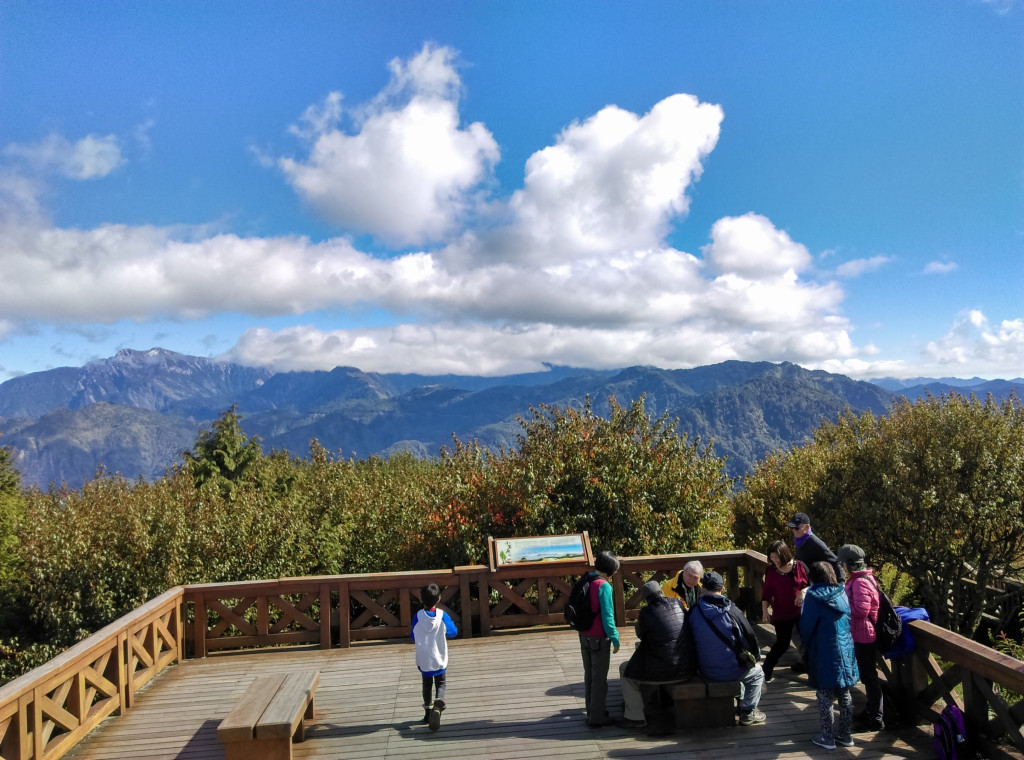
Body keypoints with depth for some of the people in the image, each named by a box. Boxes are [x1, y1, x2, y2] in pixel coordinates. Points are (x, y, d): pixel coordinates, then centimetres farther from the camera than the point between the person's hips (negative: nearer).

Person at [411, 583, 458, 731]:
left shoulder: (418, 616, -11)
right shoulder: (442, 615, -13)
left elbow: (413, 636, 2)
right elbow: (453, 632, 0)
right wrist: (452, 623, 19)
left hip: (423, 660, 1)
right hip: (439, 659, -1)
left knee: (427, 685, 20)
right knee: (441, 684, 11)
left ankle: (428, 712, 23)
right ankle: (438, 704, -16)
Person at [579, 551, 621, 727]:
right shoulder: (604, 586, -20)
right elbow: (607, 616, -19)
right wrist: (615, 639, -10)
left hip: (584, 635, 7)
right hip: (599, 638, -7)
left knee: (589, 674, 19)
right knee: (599, 677, 5)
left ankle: (592, 710, 33)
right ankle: (597, 717, 12)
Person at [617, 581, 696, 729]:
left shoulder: (647, 611, -12)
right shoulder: (678, 604, 2)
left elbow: (640, 634, 5)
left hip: (663, 670, -6)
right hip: (687, 669, 6)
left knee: (625, 668, 14)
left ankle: (635, 716, 13)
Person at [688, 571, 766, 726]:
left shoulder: (693, 613, -10)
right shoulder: (732, 611, -17)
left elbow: (690, 642, 2)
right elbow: (749, 638, -9)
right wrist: (756, 655, 13)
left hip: (705, 672, 4)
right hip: (729, 671, -4)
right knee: (757, 673, 26)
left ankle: (742, 700, 47)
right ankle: (747, 713, 20)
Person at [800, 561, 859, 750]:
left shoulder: (813, 597, -12)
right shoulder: (842, 594, 3)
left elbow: (805, 627, -8)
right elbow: (849, 622, 10)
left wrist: (807, 646, 10)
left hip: (824, 655, -5)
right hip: (845, 652, 6)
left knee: (825, 696, 6)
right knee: (845, 695, 15)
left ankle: (827, 737, 12)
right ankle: (845, 735, 25)